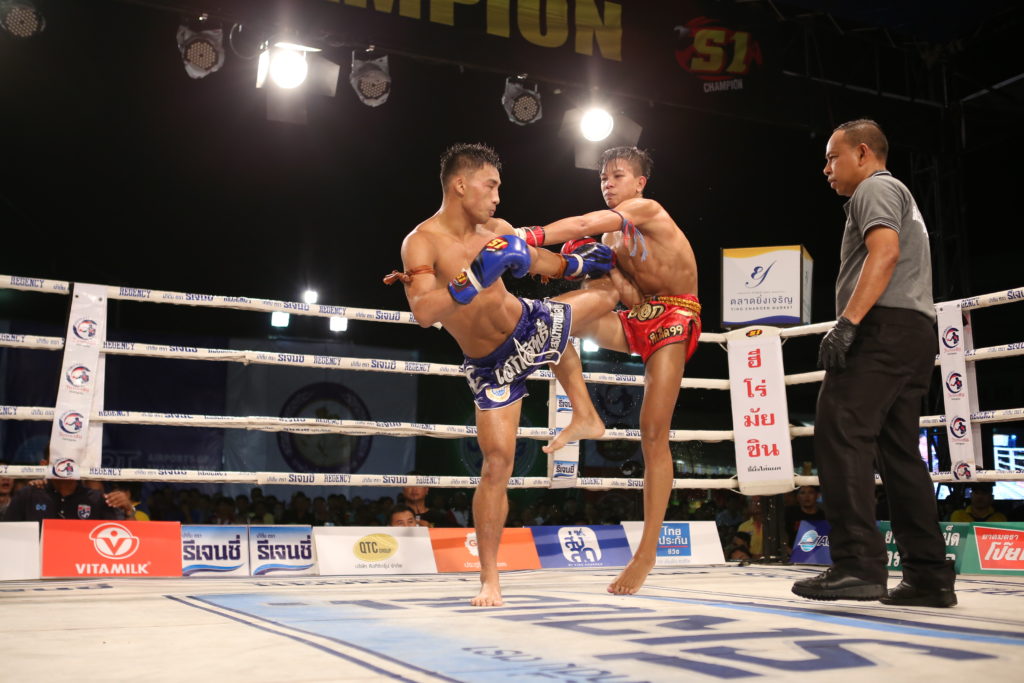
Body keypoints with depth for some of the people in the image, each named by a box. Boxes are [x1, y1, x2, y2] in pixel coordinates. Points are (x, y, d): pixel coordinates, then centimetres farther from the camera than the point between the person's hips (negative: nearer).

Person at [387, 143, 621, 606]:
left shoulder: (496, 231, -5)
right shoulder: (422, 242, -23)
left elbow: (536, 260, 15)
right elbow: (423, 313, -38)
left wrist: (578, 263, 21)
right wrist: (475, 277, -45)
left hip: (531, 328, 6)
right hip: (491, 364, -6)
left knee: (606, 295, 22)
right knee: (497, 464, -8)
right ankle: (489, 579, 5)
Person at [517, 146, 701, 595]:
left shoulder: (647, 209, -10)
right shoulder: (611, 238, 14)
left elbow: (587, 223, -27)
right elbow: (631, 296, 4)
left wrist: (530, 236, -39)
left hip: (674, 318, -8)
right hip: (637, 320, 8)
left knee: (654, 435, -13)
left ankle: (647, 552, -10)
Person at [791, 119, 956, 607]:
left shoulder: (875, 187, 2)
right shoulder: (901, 197, 32)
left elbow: (885, 252, -16)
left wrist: (847, 322, -24)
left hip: (883, 326, -10)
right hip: (917, 332, 10)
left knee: (841, 435, -17)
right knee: (900, 452, 8)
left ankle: (857, 565, -24)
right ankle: (930, 575, 6)